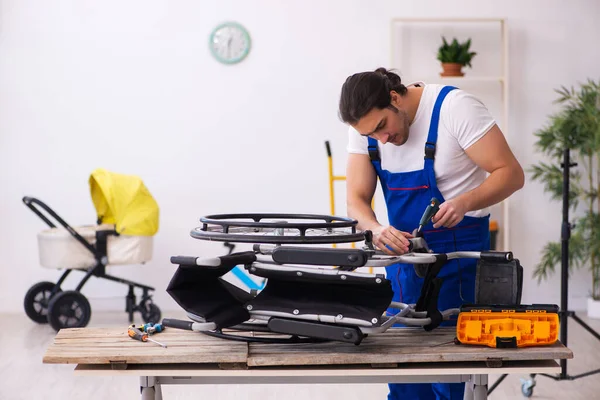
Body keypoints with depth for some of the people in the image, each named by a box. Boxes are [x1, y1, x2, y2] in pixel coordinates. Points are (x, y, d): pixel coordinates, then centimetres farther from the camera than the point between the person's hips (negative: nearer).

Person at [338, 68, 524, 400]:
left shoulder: (454, 107, -18)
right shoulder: (365, 125, -3)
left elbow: (510, 173, -17)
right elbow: (356, 199, -4)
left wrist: (465, 202, -35)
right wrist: (376, 229, -26)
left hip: (459, 254, -5)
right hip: (402, 251, 5)